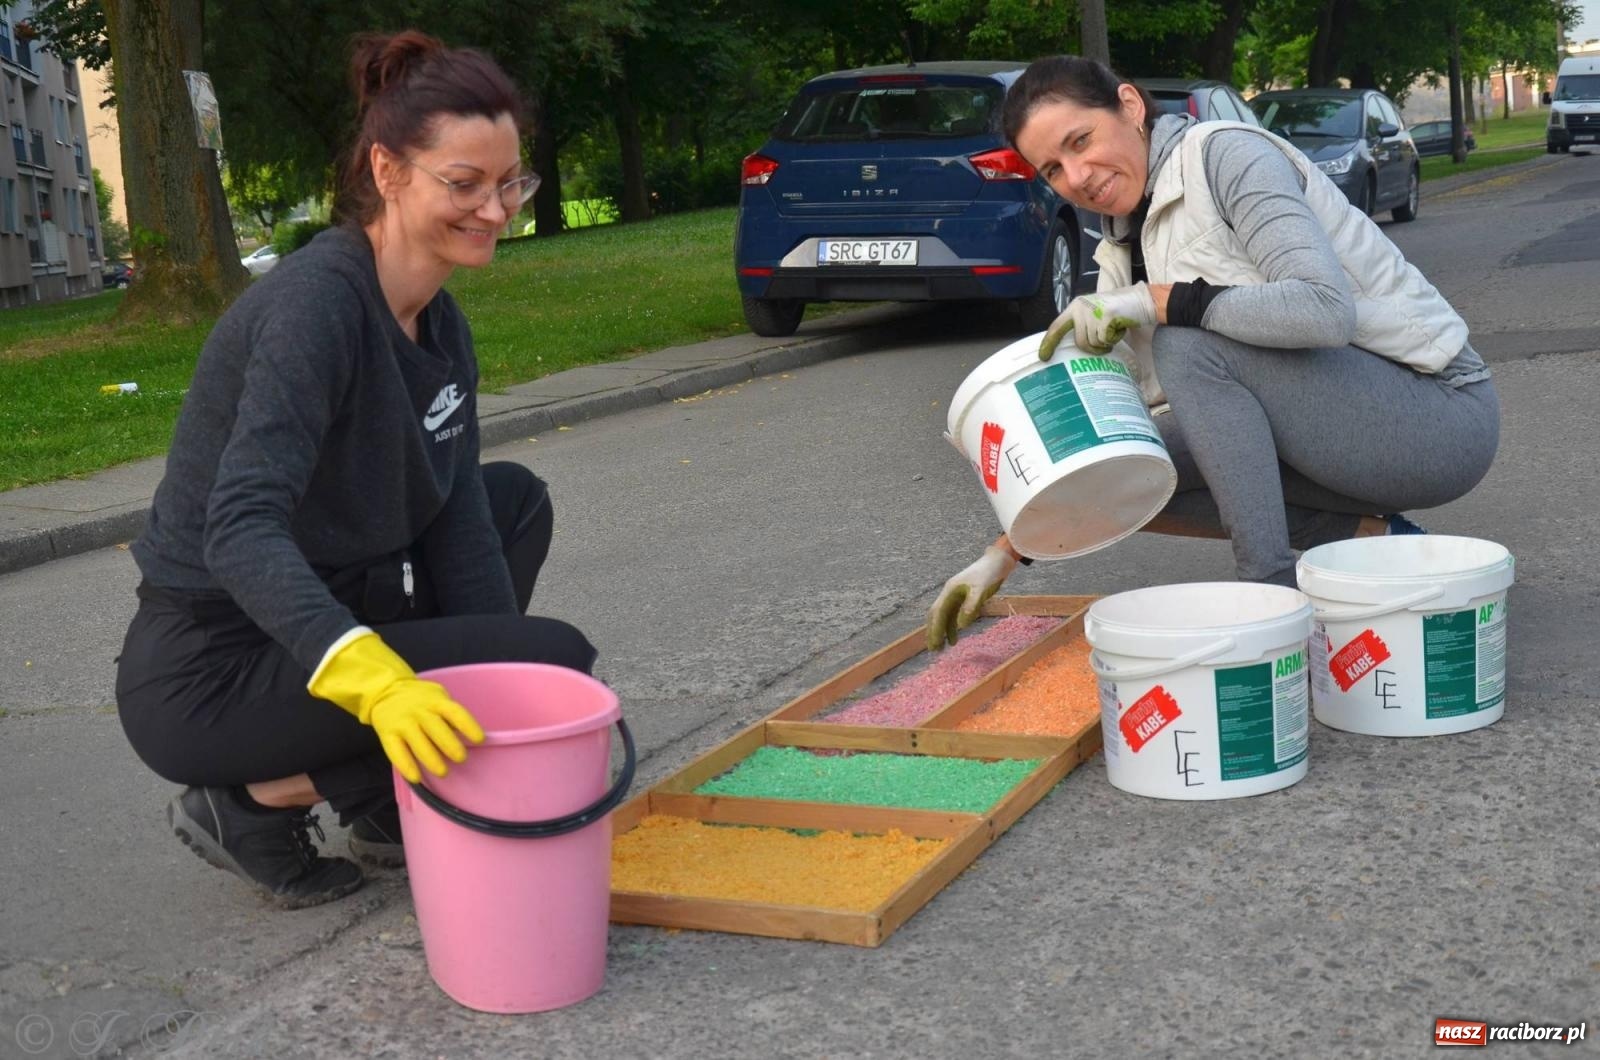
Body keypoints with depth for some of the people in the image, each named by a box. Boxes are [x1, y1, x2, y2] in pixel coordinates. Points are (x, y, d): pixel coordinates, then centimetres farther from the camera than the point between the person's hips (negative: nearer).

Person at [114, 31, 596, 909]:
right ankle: (257, 798, -3)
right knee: (559, 659, -15)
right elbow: (239, 531, -33)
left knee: (516, 502, 16)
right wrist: (377, 680, -47)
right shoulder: (317, 303, -22)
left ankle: (396, 802, 13)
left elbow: (455, 518, 1)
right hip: (210, 672, -9)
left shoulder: (439, 323, 3)